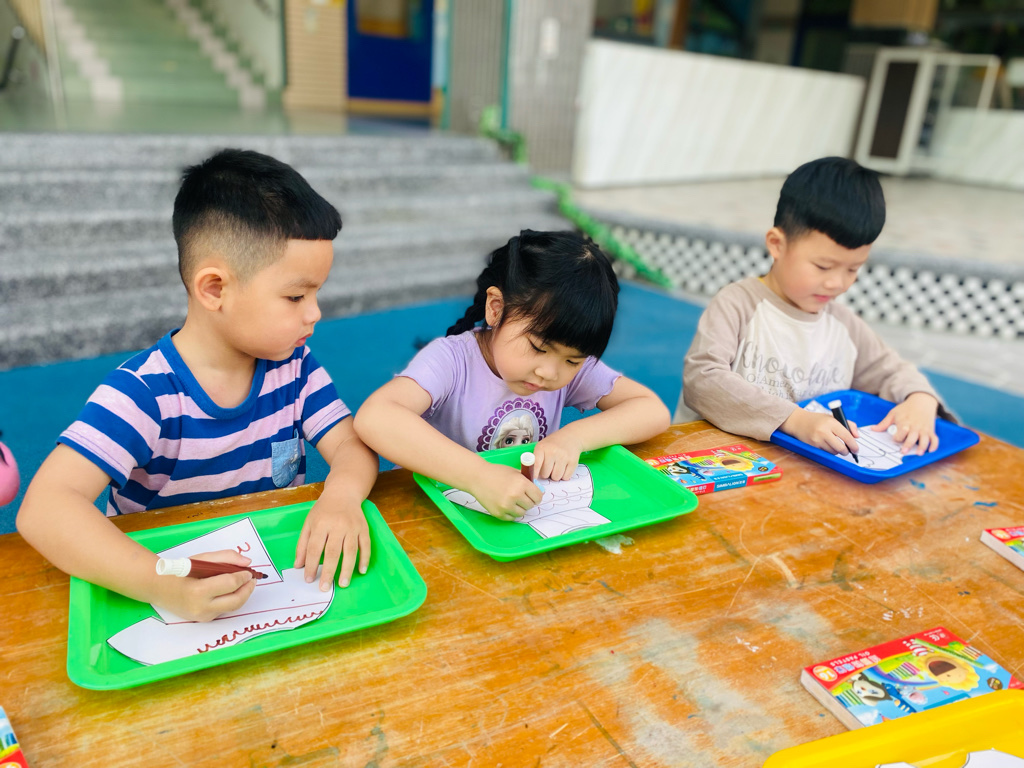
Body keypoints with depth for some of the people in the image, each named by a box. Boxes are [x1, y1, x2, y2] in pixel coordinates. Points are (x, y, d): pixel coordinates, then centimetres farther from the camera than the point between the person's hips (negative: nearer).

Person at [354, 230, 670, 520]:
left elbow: (654, 411, -4)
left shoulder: (575, 369, -5)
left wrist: (575, 436, -19)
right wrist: (479, 476, -41)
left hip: (541, 516, 4)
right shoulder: (452, 359, -19)